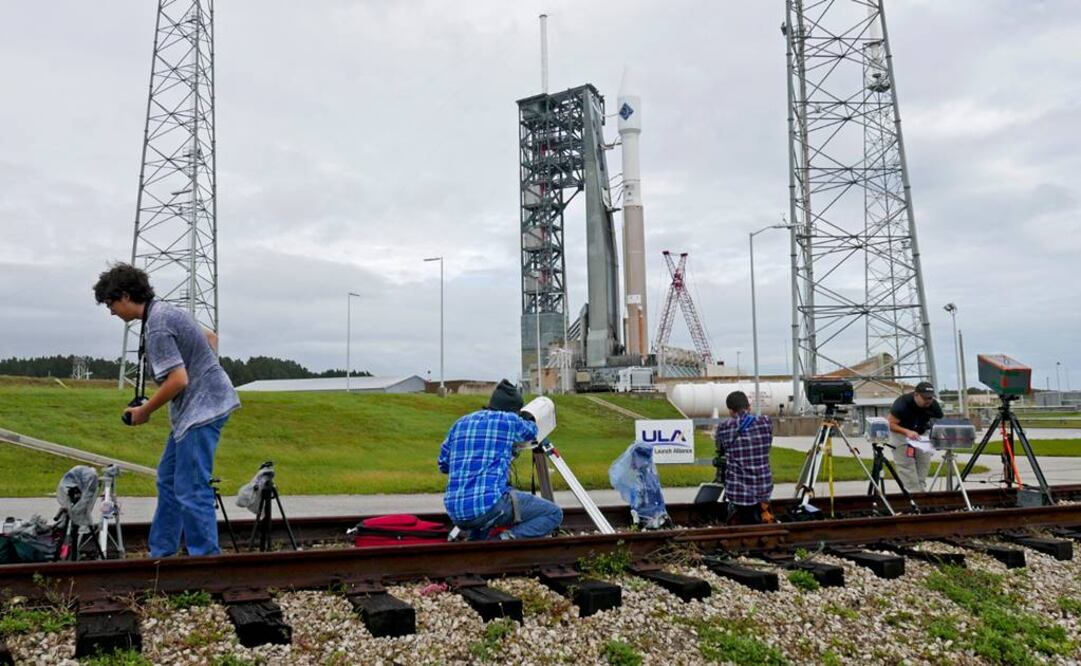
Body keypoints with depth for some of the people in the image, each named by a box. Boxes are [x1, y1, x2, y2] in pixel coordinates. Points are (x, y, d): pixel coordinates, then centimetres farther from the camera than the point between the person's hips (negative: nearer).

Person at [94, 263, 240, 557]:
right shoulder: (166, 311, 14)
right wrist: (207, 371, 21)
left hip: (201, 408, -11)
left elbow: (178, 380, -22)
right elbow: (211, 337, 25)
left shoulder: (156, 326, -17)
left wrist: (144, 411, -8)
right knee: (168, 480, 16)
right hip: (198, 407, 11)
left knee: (190, 489, -9)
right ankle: (161, 553, 24)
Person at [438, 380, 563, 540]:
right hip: (489, 505, -6)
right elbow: (531, 432, 26)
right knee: (554, 514, 3)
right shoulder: (510, 420, 4)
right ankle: (510, 537, -18)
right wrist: (527, 417, 47)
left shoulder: (461, 423, 15)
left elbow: (443, 465, 22)